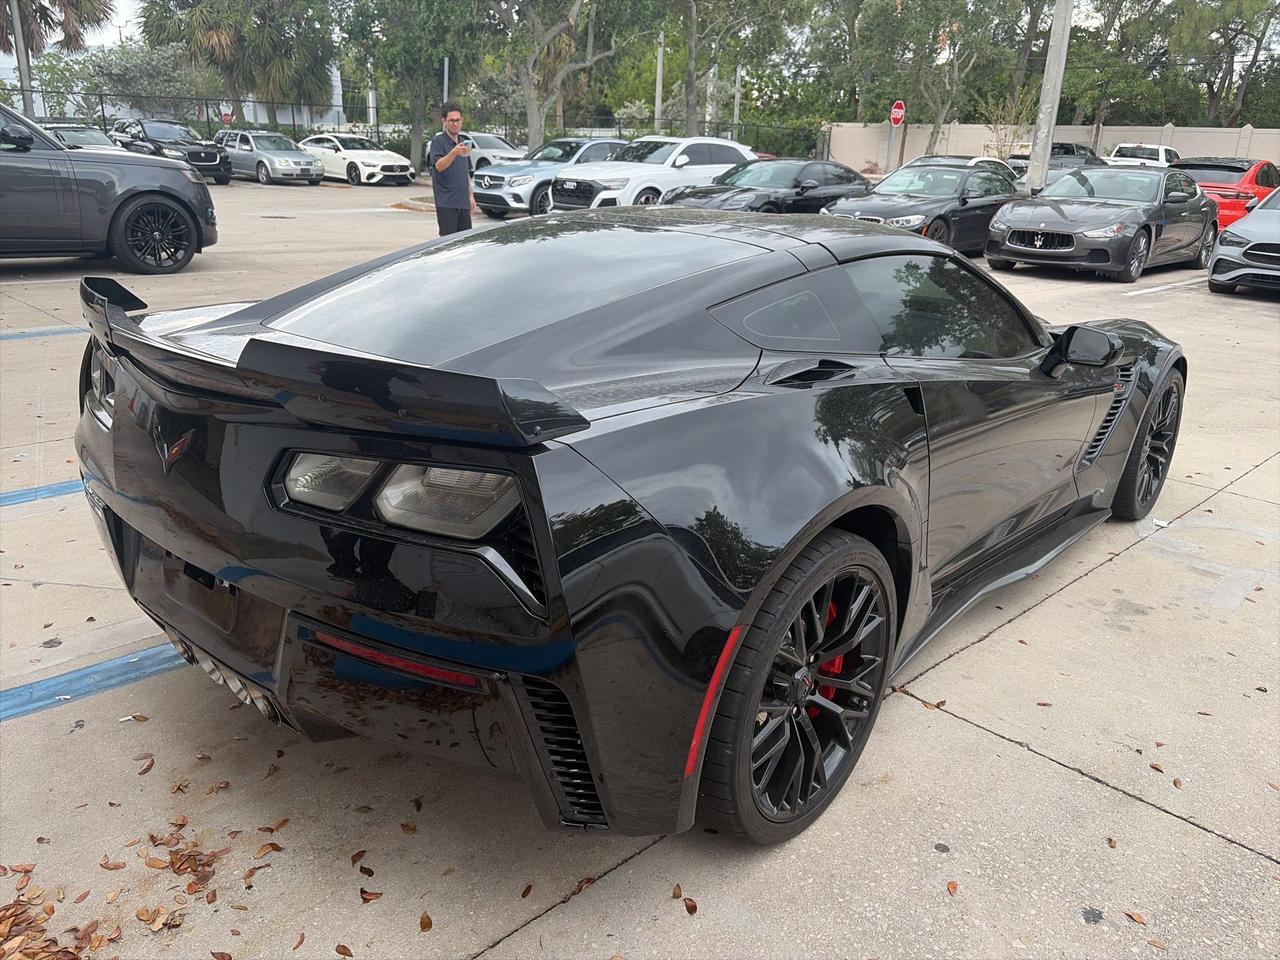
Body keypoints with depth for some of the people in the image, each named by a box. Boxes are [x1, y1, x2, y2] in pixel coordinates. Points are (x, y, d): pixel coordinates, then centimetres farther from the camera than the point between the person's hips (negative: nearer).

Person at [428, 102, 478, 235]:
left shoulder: (462, 142, 18)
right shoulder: (438, 141, -6)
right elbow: (439, 166, -22)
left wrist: (470, 196, 19)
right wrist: (454, 153, -39)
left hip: (463, 202, 7)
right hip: (446, 202, -7)